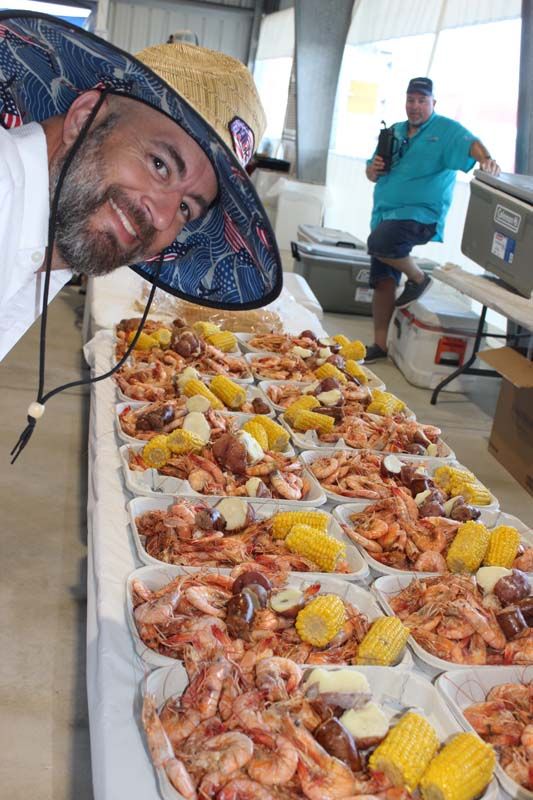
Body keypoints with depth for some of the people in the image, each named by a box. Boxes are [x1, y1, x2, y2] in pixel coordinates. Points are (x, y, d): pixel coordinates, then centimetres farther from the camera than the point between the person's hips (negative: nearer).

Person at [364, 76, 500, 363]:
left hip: (420, 216, -6)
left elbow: (471, 144, -20)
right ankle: (379, 344, 14)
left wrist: (487, 159, -42)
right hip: (386, 216, 7)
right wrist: (373, 169, -2)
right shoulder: (395, 132, 17)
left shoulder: (447, 130, 0)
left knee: (379, 242, -33)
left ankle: (418, 278, -7)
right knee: (382, 282, 5)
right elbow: (372, 175, 22)